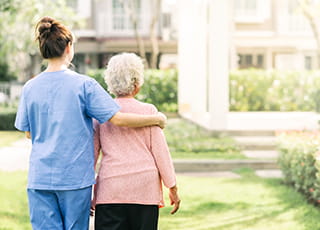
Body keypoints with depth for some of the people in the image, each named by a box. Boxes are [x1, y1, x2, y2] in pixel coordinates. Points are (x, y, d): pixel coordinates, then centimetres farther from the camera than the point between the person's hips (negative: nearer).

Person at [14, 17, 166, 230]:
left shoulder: (30, 87, 3)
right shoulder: (84, 84, -7)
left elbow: (28, 132, 12)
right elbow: (117, 118, -10)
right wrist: (156, 119, 2)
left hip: (40, 178, 2)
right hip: (75, 177, -2)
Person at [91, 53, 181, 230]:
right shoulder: (148, 111, -1)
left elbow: (92, 153, 7)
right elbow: (160, 151, 0)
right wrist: (173, 188, 8)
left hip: (110, 190, 1)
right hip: (145, 189, 0)